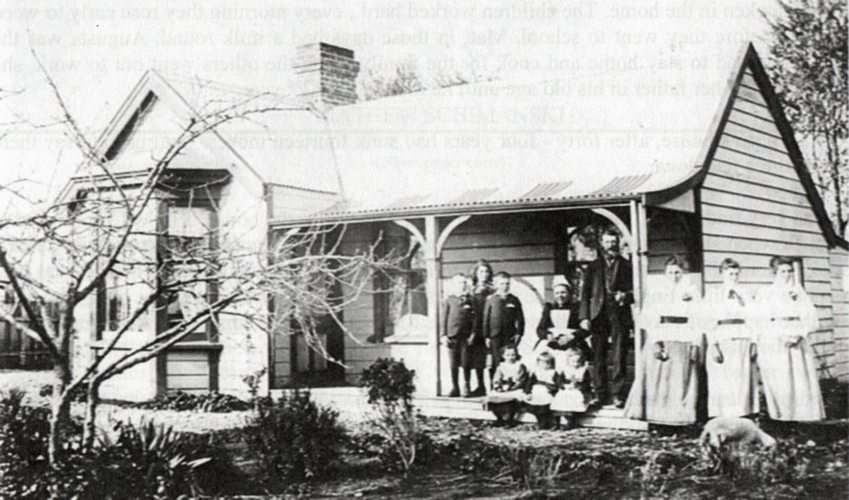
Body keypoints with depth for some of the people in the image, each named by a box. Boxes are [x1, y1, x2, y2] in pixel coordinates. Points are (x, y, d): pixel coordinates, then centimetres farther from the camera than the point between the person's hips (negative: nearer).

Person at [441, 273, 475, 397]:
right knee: (453, 364, 3)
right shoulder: (449, 300, 7)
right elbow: (444, 317, 6)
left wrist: (473, 333, -3)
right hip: (452, 335, 0)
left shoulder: (470, 300, 7)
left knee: (465, 363, -1)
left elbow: (474, 318, 7)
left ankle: (466, 387, 9)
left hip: (466, 336, 0)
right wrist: (444, 334, -1)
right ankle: (455, 388, 12)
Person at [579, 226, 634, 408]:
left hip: (620, 313, -1)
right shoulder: (594, 266, 15)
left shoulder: (626, 266, 12)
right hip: (599, 313, 1)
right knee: (598, 356, 0)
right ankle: (600, 393, 6)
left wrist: (626, 296, -11)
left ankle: (618, 393, -1)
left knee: (619, 356, -5)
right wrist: (584, 316, 0)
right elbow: (586, 293, 10)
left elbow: (635, 290, 12)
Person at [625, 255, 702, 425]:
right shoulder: (657, 294, 10)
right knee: (658, 382, -4)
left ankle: (679, 422, -2)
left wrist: (695, 344, -7)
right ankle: (659, 422, -2)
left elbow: (697, 321, 4)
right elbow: (650, 320, 2)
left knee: (681, 383, -3)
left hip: (683, 342, -1)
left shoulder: (692, 292, 9)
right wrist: (655, 342, -12)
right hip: (661, 341, 1)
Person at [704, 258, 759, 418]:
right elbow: (709, 323, -1)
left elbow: (751, 320, 9)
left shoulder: (745, 294, 14)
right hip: (722, 343, -3)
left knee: (743, 385, 0)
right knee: (723, 386, -5)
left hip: (743, 343, 3)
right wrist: (713, 346, -11)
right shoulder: (713, 295, 6)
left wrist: (753, 343, -1)